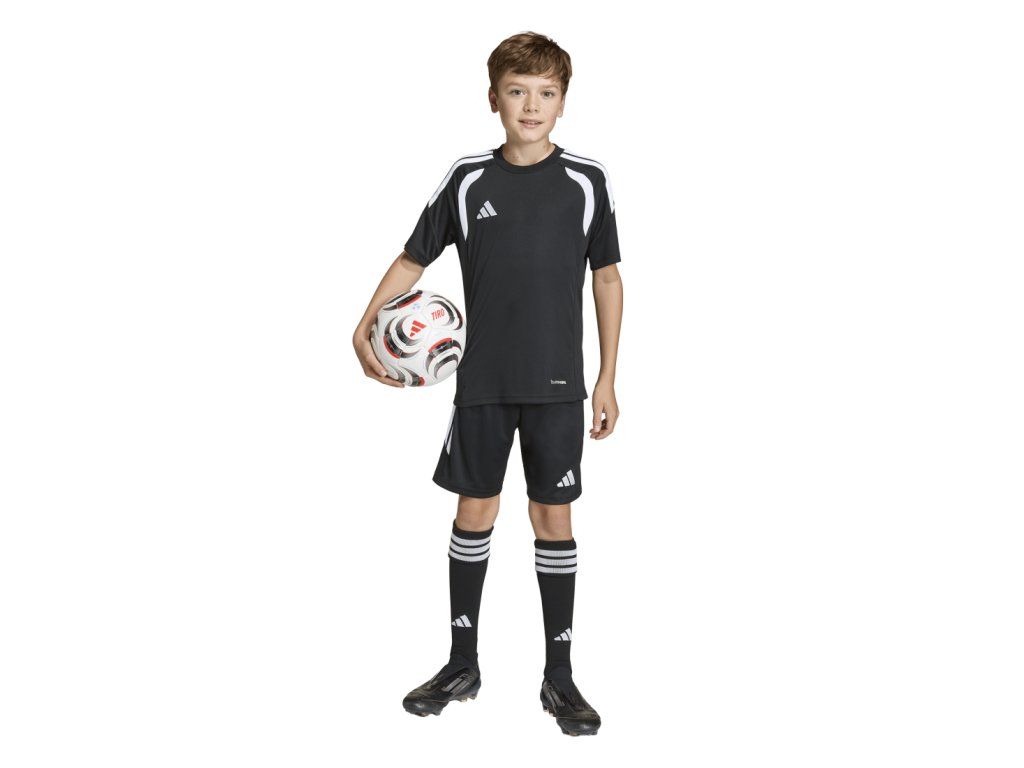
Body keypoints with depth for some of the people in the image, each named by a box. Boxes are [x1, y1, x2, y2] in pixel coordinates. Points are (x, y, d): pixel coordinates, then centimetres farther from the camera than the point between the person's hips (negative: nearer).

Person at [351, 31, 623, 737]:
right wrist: (365, 327, -7)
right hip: (482, 380, 1)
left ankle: (560, 676, 17)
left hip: (557, 383, -1)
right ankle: (463, 666, 25)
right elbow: (414, 260, 7)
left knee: (554, 517, 4)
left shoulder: (587, 180, -2)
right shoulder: (468, 178, 0)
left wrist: (608, 378, 2)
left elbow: (607, 277, 4)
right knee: (475, 511, 10)